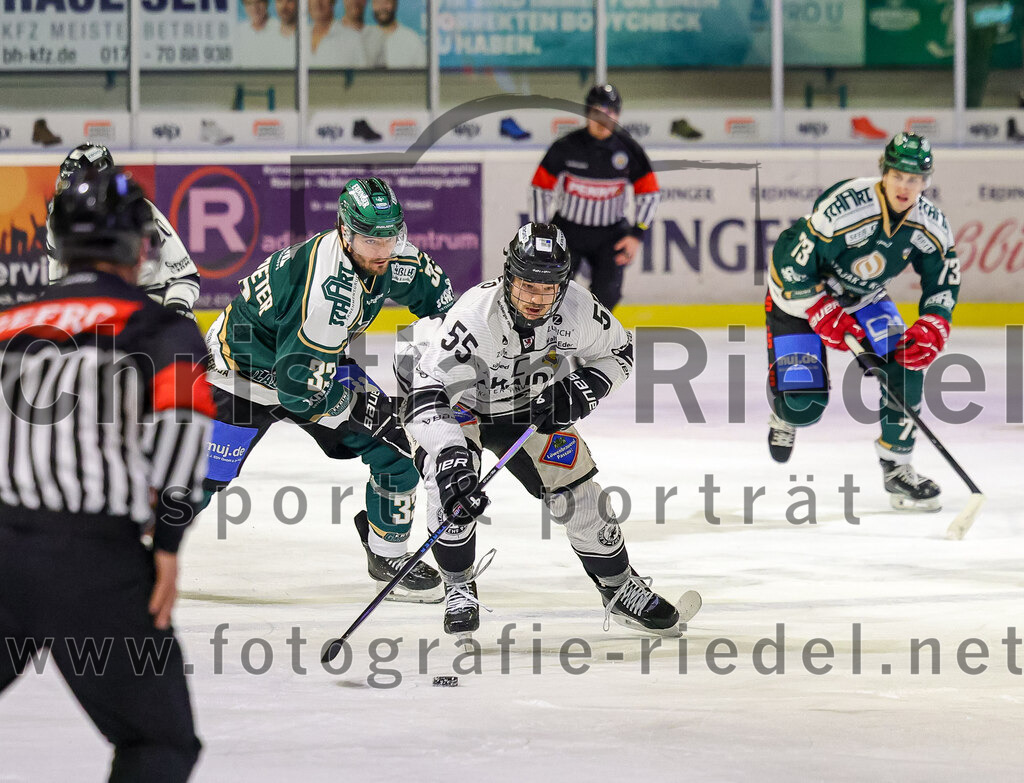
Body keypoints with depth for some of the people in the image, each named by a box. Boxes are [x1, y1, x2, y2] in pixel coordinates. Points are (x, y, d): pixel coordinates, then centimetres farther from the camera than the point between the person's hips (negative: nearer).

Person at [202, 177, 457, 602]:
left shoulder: (391, 260, -16)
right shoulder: (329, 291, -39)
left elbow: (432, 289, 10)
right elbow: (299, 386, -35)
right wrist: (363, 410, -24)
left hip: (320, 361, 7)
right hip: (248, 366, -7)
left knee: (395, 447, -3)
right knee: (204, 476, -9)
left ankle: (388, 554, 15)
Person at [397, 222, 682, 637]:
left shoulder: (577, 309, -26)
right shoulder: (473, 318, -41)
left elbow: (617, 352, -4)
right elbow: (429, 397, -47)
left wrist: (581, 393, -22)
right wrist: (451, 458, -60)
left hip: (528, 402, 4)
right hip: (460, 401, -4)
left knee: (576, 491, 0)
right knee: (452, 484, -28)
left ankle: (620, 589, 20)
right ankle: (459, 589, -8)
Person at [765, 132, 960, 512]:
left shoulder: (931, 225, -16)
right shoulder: (844, 207, -35)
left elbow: (943, 282, -2)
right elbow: (791, 263, -27)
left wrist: (932, 329, -20)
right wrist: (826, 316, -29)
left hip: (864, 297, 5)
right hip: (799, 295, -5)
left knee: (906, 361, -17)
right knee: (803, 404, -13)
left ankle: (897, 468, -4)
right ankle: (786, 414, 29)